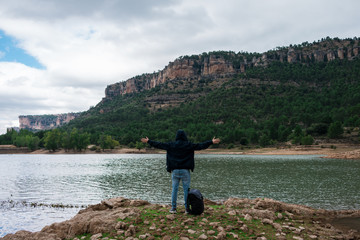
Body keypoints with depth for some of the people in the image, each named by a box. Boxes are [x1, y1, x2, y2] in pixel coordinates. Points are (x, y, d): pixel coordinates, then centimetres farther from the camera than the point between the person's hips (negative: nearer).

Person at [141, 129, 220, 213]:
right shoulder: (188, 145, -4)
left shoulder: (171, 145, 1)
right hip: (185, 170, -1)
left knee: (174, 189, 7)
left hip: (175, 170, 2)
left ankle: (173, 208, 7)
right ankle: (187, 208, 5)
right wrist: (211, 142, 3)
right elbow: (200, 146, -3)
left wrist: (148, 141, 16)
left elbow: (159, 145, 6)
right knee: (186, 189, 4)